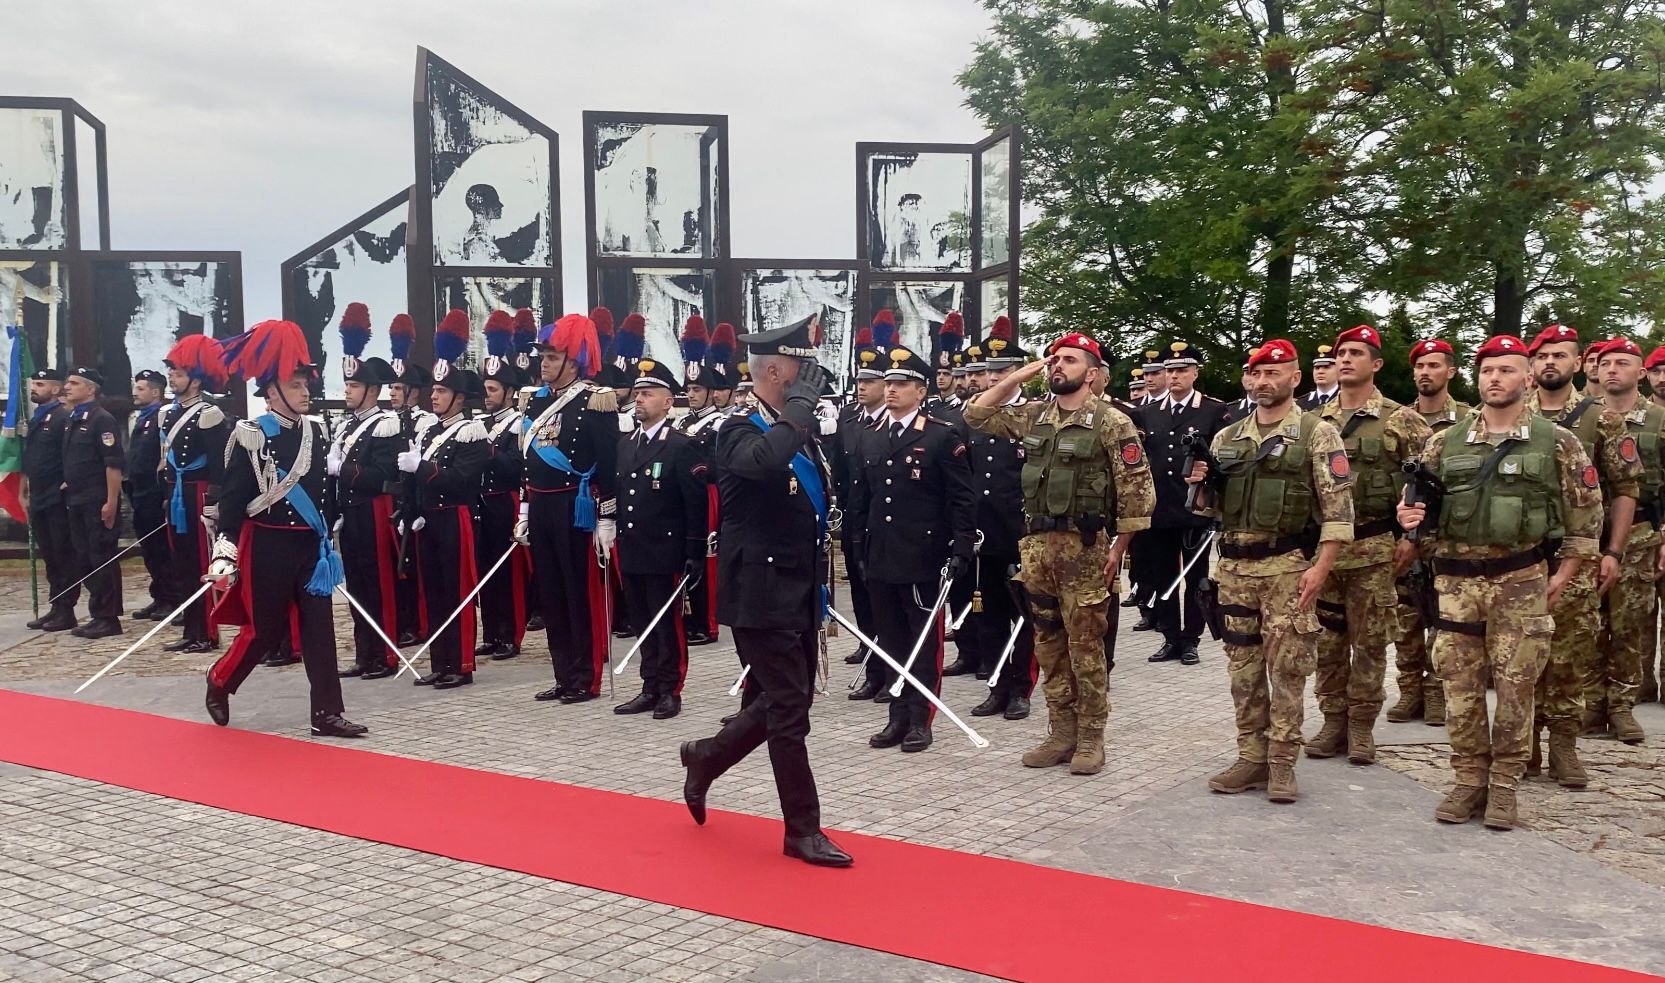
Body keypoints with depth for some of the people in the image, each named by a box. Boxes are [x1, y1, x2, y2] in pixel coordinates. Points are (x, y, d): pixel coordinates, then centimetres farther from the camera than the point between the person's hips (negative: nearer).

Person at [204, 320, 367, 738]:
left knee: (318, 626, 1)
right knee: (265, 630, 5)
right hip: (268, 547, -5)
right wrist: (225, 554, -17)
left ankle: (327, 713, 4)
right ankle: (220, 681, 32)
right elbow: (232, 499, -11)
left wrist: (326, 542, 15)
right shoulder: (251, 437, -10)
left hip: (310, 545, 5)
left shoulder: (315, 431, 7)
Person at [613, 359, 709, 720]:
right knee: (643, 623, 12)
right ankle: (650, 689, 20)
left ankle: (670, 691, 10)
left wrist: (695, 554, -14)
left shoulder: (683, 446, -9)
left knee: (668, 623, 1)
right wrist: (617, 539, 12)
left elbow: (697, 504, -11)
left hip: (665, 554, -7)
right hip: (631, 552, 7)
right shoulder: (625, 445, 13)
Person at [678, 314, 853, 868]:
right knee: (789, 711, -4)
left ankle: (706, 758, 37)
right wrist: (800, 404, -26)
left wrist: (820, 591, 19)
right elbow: (764, 460, -39)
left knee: (778, 704, 16)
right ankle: (803, 830, 6)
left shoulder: (803, 436, 12)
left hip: (798, 595, 8)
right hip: (763, 595, -8)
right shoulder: (740, 433, -13)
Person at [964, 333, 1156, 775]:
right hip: (1037, 544, 6)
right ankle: (1061, 733, 20)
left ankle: (1090, 738, 10)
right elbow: (977, 414, 14)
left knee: (1086, 645, 0)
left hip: (1084, 547, -6)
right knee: (1049, 644, 11)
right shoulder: (1033, 415, 10)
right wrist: (1018, 377, 5)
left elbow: (1137, 490, -9)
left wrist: (1118, 547, -11)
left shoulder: (1111, 422, -8)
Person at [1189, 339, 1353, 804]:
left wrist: (1320, 567, -17)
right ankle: (1251, 758, 18)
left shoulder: (1317, 434, -4)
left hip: (1288, 567, -5)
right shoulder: (1227, 438, 12)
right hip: (1235, 566, 5)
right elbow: (1210, 507, 18)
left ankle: (1281, 763, 8)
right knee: (1243, 668, 9)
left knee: (1287, 668, 0)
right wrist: (1200, 484, -4)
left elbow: (1338, 507, -9)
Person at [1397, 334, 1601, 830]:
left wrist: (1562, 575, -2)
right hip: (1456, 579, 2)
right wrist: (1409, 515, -9)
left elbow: (1585, 514, 3)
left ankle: (1504, 783, 13)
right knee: (1460, 685, 4)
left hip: (1521, 580, -2)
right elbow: (1419, 502, 15)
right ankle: (1470, 780, 16)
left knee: (1515, 686, 2)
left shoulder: (1557, 444, 0)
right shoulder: (1445, 443, 6)